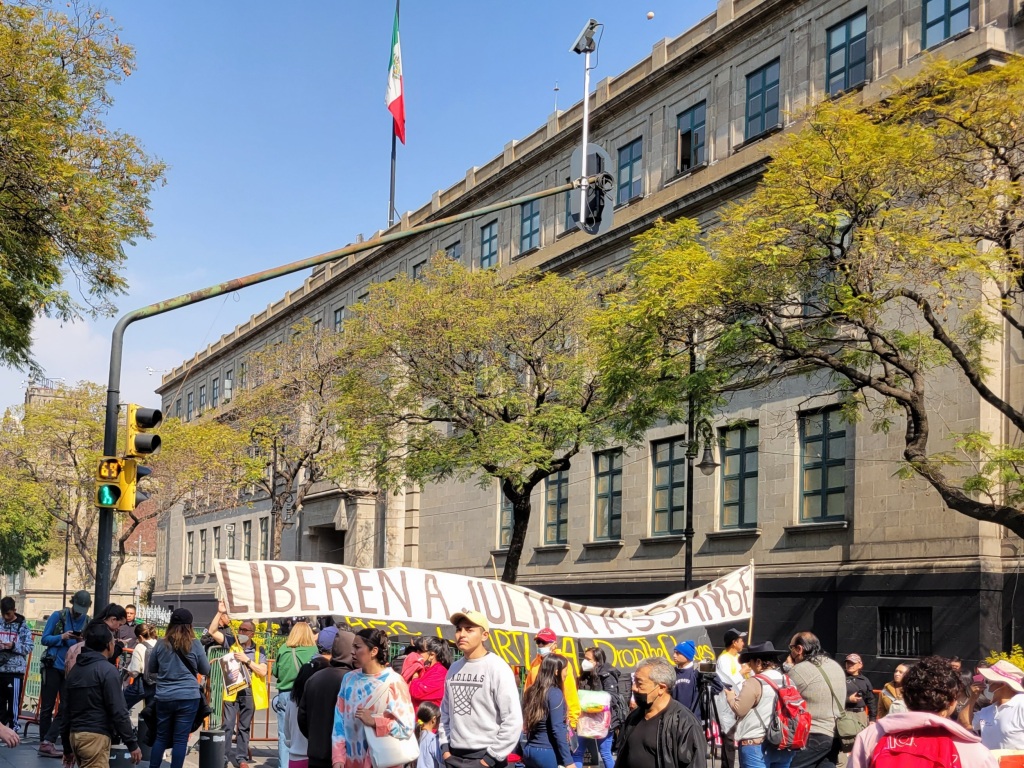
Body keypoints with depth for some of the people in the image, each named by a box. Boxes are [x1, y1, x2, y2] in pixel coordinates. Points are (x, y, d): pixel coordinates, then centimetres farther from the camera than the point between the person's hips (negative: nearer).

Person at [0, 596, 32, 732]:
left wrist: (13, 646, -20)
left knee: (14, 701, -3)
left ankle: (12, 729, 4)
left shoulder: (23, 626, -2)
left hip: (15, 669, -4)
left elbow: (29, 647, -5)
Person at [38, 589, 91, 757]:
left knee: (67, 707, -4)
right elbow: (44, 639, -3)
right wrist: (61, 637, -20)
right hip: (53, 667, -2)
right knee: (47, 706, 4)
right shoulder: (58, 616, -4)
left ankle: (47, 742, -2)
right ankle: (45, 743, 13)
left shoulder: (89, 622, 2)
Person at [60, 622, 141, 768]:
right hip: (95, 736, -8)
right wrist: (132, 744, -9)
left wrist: (67, 748, 24)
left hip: (75, 735, 8)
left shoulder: (75, 670, 15)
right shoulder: (107, 670, -9)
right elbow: (119, 711, -14)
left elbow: (66, 711, 18)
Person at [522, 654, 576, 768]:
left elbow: (526, 724, 12)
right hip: (548, 753, -7)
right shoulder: (555, 693, -12)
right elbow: (558, 730, -18)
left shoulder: (531, 692, 9)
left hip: (529, 751, 7)